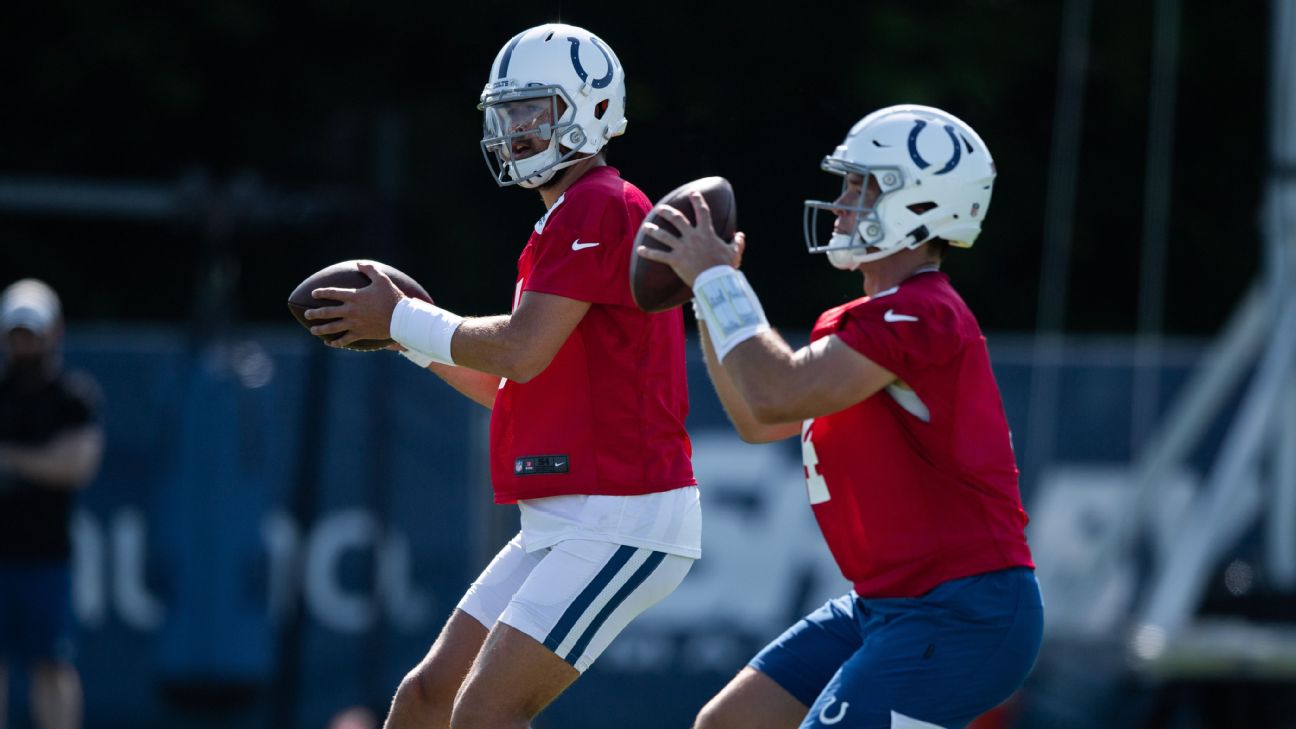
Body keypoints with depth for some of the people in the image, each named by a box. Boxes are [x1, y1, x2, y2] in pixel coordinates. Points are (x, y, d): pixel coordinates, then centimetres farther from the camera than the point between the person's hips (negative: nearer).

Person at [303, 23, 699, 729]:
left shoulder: (599, 210, -12)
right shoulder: (566, 223, 20)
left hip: (622, 523, -10)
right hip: (563, 524, 10)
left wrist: (400, 318, -5)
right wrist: (409, 339, 17)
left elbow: (520, 353, -18)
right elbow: (513, 390, 25)